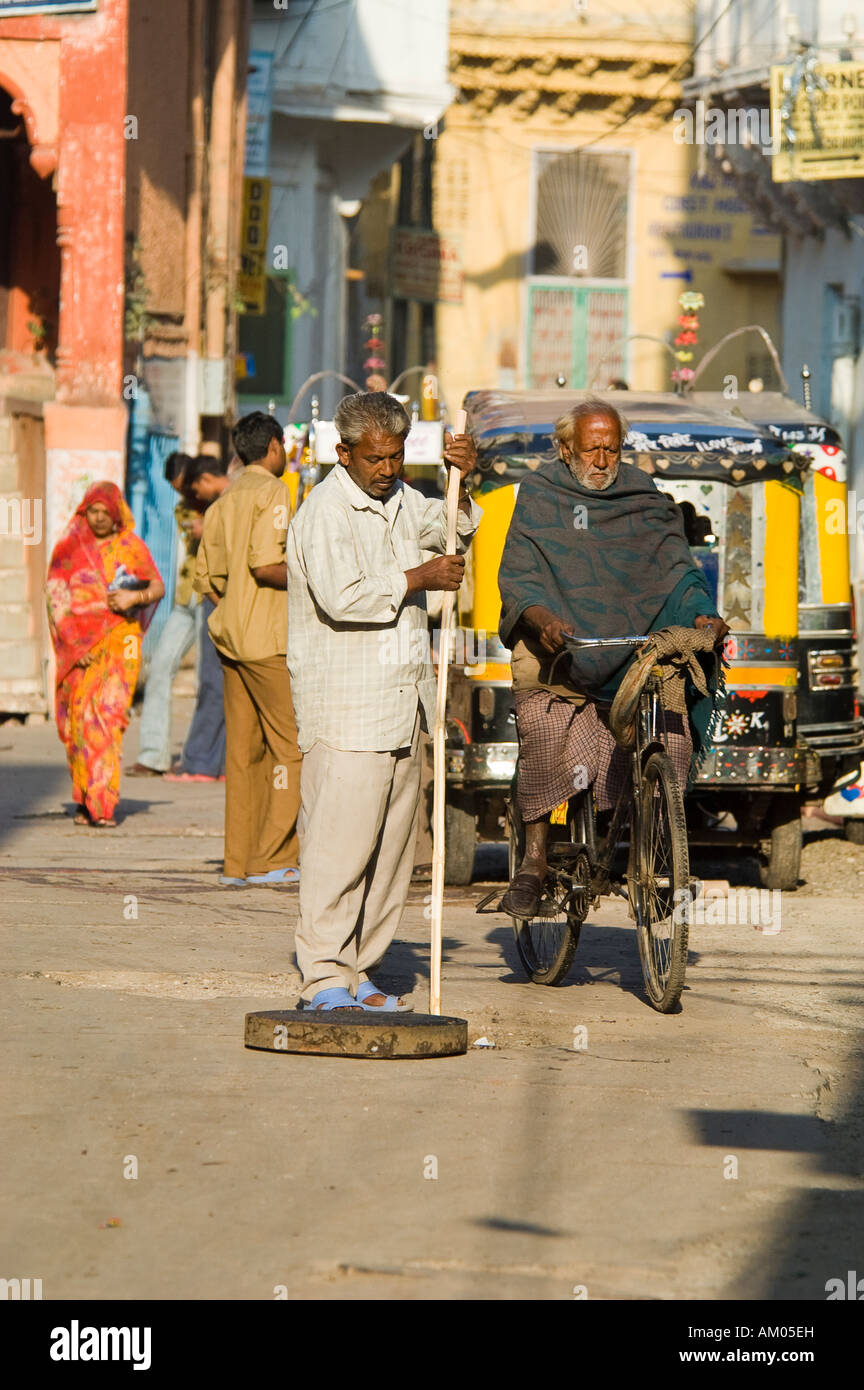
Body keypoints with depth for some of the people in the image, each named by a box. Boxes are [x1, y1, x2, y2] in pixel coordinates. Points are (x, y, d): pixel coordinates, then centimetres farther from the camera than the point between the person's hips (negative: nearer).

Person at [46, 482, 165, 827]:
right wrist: (74, 643, -7)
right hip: (78, 642, 2)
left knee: (108, 713, -13)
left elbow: (158, 587, 12)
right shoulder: (69, 548, 8)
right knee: (78, 717, -2)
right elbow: (57, 598, 3)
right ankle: (84, 800, 11)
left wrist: (134, 597, -9)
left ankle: (102, 803, -15)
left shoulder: (131, 547, 7)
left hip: (118, 640, -2)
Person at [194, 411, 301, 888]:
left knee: (243, 749, 8)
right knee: (291, 743, -4)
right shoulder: (271, 492, -9)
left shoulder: (223, 502, 16)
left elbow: (206, 576, 17)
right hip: (267, 638, -8)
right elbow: (266, 565, -20)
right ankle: (272, 858, -9)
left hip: (231, 634, 8)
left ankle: (238, 862, 7)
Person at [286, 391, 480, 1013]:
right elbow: (341, 597, -22)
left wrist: (462, 482, 1)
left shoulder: (399, 499, 17)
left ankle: (360, 969, 13)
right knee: (339, 842, -11)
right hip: (344, 702, -8)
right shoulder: (325, 513, -11)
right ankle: (325, 975, -9)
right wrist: (418, 579, -13)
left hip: (403, 703, 8)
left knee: (393, 842, 7)